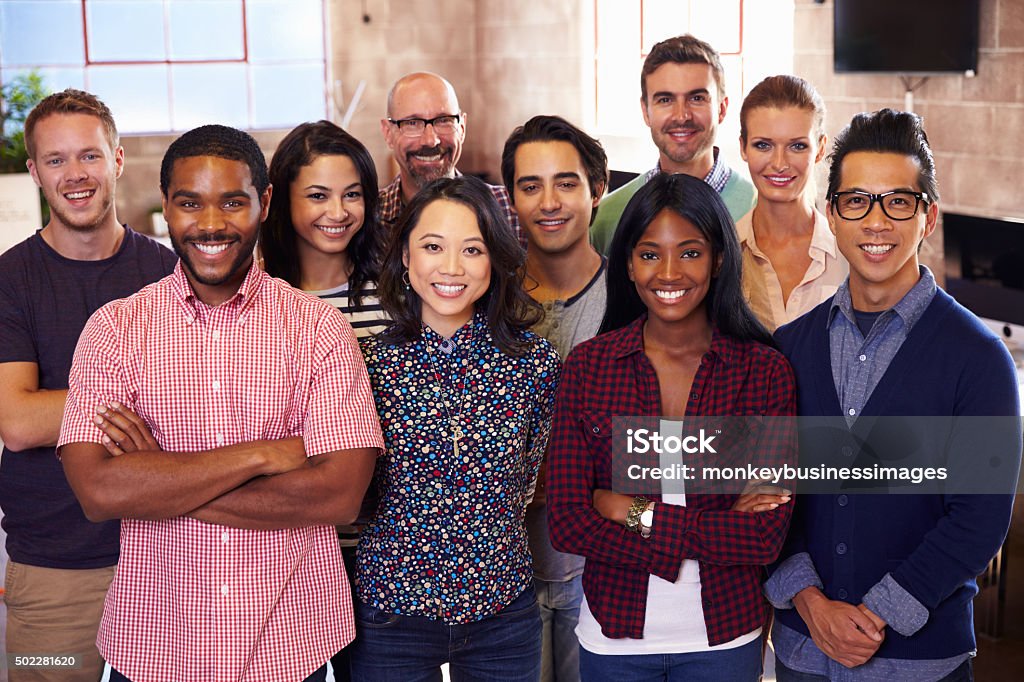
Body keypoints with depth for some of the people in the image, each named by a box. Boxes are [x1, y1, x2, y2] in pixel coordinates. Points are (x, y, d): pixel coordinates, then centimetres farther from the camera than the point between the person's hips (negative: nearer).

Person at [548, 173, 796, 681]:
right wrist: (712, 533, -16)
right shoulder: (588, 366, -7)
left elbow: (766, 536, -14)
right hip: (614, 634, 1)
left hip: (725, 635, 0)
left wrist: (637, 513, -15)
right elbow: (568, 524, -12)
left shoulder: (766, 371, -8)